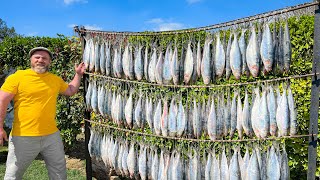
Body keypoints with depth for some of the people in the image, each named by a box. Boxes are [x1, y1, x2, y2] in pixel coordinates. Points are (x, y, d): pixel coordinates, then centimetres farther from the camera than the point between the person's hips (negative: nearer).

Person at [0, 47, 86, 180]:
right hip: (23, 137, -4)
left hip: (52, 135, 4)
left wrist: (78, 74, 18)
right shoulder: (17, 77, -7)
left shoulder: (56, 79, 9)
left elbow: (71, 91, 25)